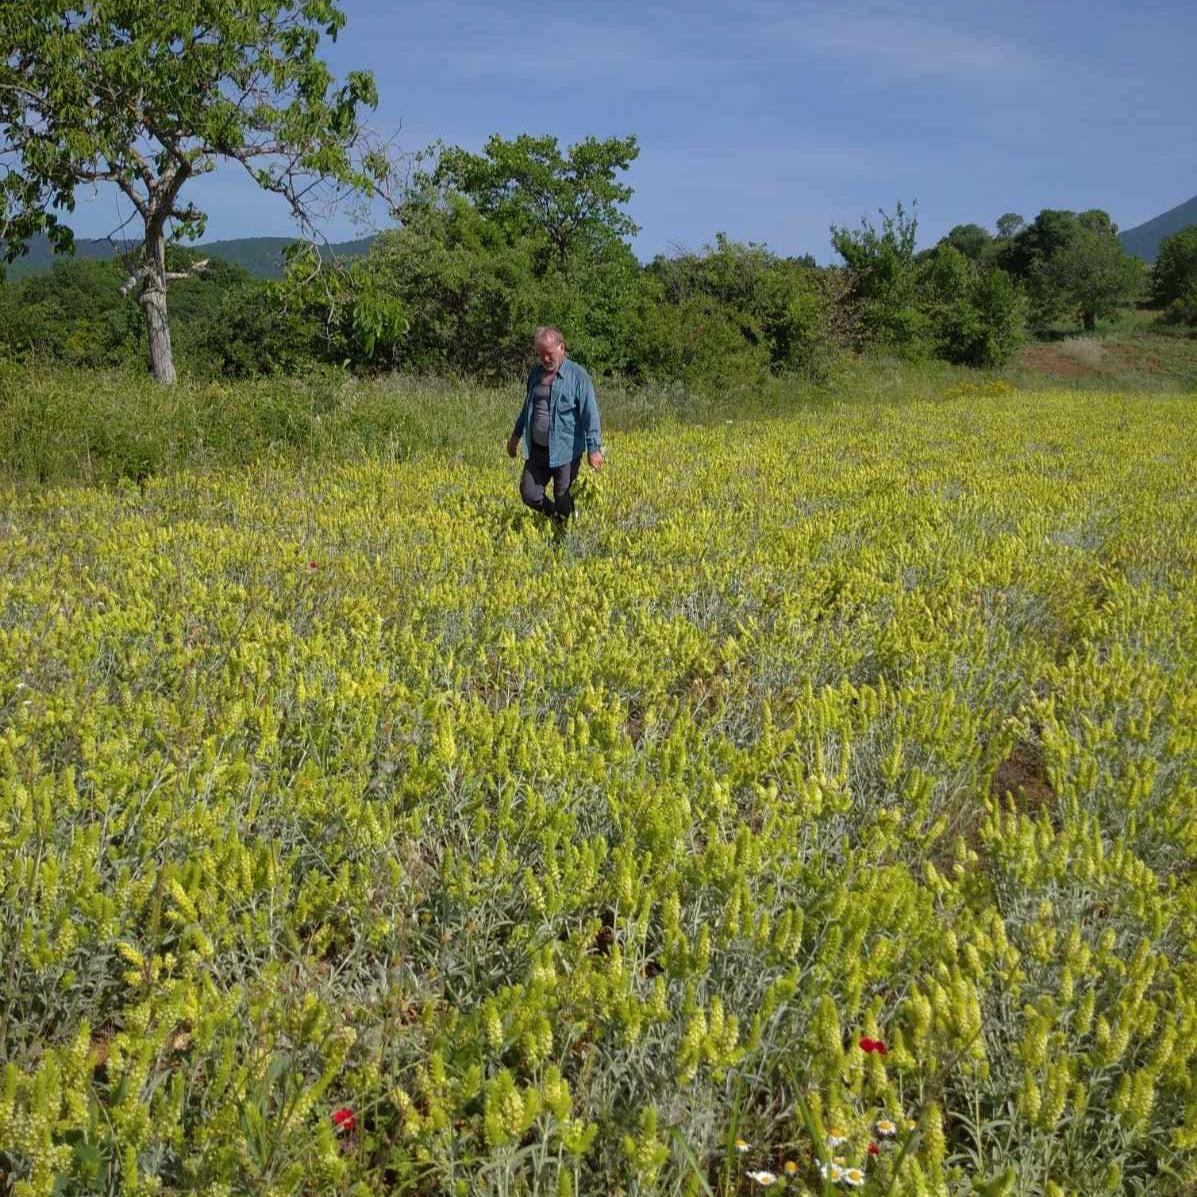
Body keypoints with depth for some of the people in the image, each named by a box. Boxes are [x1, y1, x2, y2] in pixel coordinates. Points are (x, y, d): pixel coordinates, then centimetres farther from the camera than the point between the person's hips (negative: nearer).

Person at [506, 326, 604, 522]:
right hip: (537, 449, 6)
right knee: (529, 494, 4)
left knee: (564, 502, 2)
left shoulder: (578, 376, -10)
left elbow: (590, 413, -14)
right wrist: (516, 435, 26)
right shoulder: (535, 373, 10)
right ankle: (557, 520, 30)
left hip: (565, 451, -6)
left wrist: (594, 449, -20)